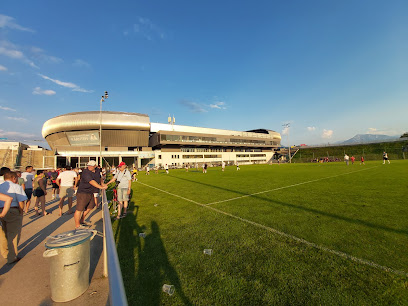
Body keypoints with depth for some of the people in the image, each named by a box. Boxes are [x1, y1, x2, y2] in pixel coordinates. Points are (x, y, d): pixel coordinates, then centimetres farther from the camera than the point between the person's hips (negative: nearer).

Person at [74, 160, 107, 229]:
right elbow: (91, 182, -26)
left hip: (90, 193, 9)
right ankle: (77, 226, 11)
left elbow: (99, 178, 27)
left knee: (89, 208, 21)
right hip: (83, 193, -9)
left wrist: (102, 184, 19)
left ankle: (82, 221, 38)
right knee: (79, 209, -1)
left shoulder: (96, 171, 6)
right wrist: (100, 187, -26)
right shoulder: (86, 172, -19)